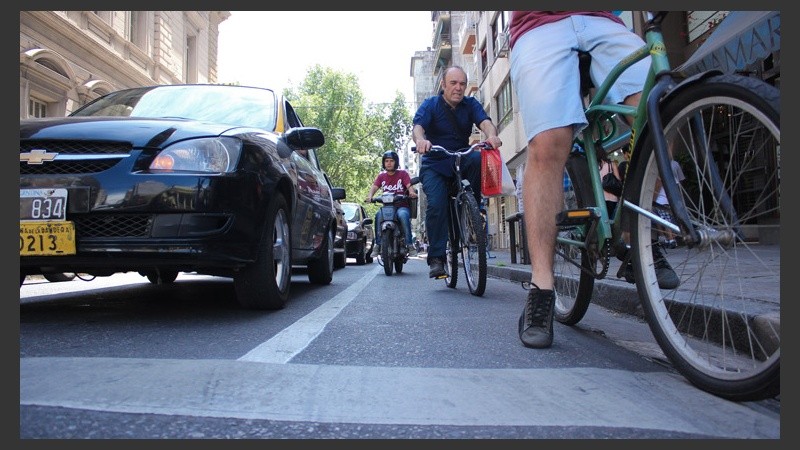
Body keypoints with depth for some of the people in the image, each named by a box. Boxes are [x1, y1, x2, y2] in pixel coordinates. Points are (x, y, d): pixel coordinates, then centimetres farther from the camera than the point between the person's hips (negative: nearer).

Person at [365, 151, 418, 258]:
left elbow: (409, 186, -10)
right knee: (378, 215, -31)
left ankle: (410, 244, -29)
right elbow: (374, 187, -2)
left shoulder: (402, 173, 5)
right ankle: (377, 245, -25)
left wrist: (412, 192, -34)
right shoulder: (381, 176, 13)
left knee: (403, 215, -37)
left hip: (402, 206, -2)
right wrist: (369, 196, -25)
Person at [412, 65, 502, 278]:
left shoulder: (471, 104, 3)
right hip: (434, 165, -2)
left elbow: (485, 122, -16)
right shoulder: (430, 105, -3)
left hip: (461, 161, 2)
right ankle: (436, 258, -15)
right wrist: (420, 140, -46)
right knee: (436, 205, -23)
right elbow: (417, 127, -21)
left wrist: (491, 135, -41)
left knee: (479, 159, -32)